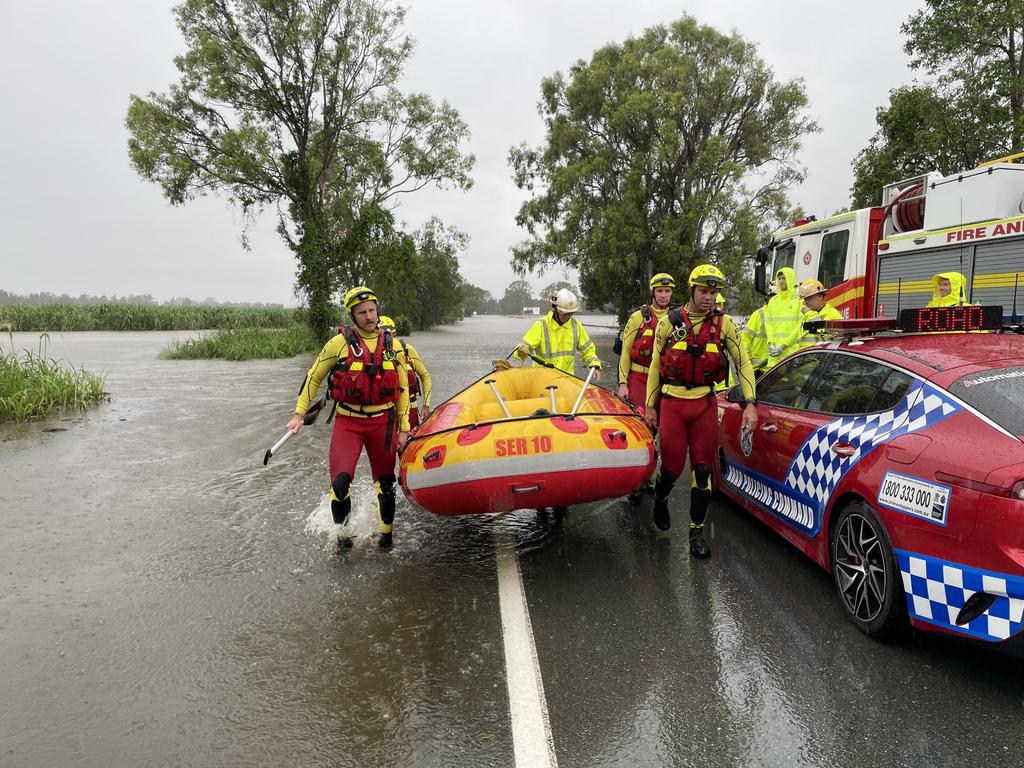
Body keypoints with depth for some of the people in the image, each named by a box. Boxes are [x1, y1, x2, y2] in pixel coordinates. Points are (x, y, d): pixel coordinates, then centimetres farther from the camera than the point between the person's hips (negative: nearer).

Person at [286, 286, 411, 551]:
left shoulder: (393, 345, 3)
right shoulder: (340, 342, -5)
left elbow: (402, 389, 11)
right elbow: (313, 377, 5)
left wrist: (403, 429, 9)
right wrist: (298, 415, 1)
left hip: (382, 422, 2)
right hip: (348, 422, -2)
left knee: (385, 483, 10)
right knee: (340, 481, -14)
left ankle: (386, 535, 31)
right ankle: (342, 535, 10)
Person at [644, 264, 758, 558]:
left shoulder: (724, 324, 0)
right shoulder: (669, 322, -1)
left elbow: (743, 362, 1)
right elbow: (655, 365, 5)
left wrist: (750, 404, -8)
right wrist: (650, 406, 5)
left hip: (705, 404, 1)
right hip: (672, 403, -1)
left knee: (703, 468, 1)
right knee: (672, 466, 2)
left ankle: (697, 531, 12)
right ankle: (660, 501, 35)